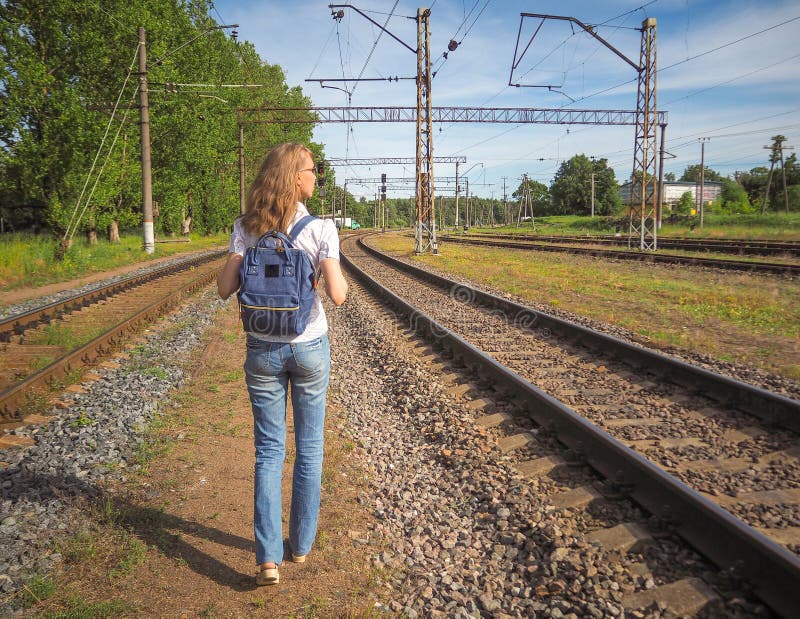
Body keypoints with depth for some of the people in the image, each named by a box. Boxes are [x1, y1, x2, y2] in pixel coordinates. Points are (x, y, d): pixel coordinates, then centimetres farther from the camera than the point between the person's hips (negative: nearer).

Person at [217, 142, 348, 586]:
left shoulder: (247, 227, -5)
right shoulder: (321, 228, -12)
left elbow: (224, 288, -9)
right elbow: (336, 296, -18)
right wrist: (343, 280, 4)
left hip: (263, 349, 2)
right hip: (310, 348, -1)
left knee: (269, 449, 11)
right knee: (309, 446, 15)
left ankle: (268, 557, 6)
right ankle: (301, 544, 29)